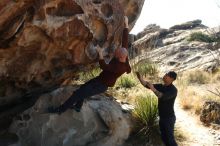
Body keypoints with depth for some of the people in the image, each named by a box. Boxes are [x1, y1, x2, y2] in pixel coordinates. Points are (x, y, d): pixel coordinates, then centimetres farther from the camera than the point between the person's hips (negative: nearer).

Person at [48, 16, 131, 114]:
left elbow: (104, 67, -36)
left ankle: (60, 109, 3)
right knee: (83, 88, 26)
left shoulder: (121, 68, -33)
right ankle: (77, 106, 43)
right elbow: (125, 41, -5)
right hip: (100, 79, 10)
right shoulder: (123, 55, -11)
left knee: (78, 94, -9)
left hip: (102, 85, -9)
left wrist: (100, 53, -36)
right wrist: (126, 25, -2)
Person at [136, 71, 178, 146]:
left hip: (169, 118, -8)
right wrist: (140, 77, -17)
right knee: (164, 137, 16)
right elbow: (146, 84, -1)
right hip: (162, 117, 8)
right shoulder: (161, 86, 4)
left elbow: (163, 97, -34)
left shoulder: (173, 90, -17)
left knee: (170, 138, -3)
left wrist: (153, 89, -37)